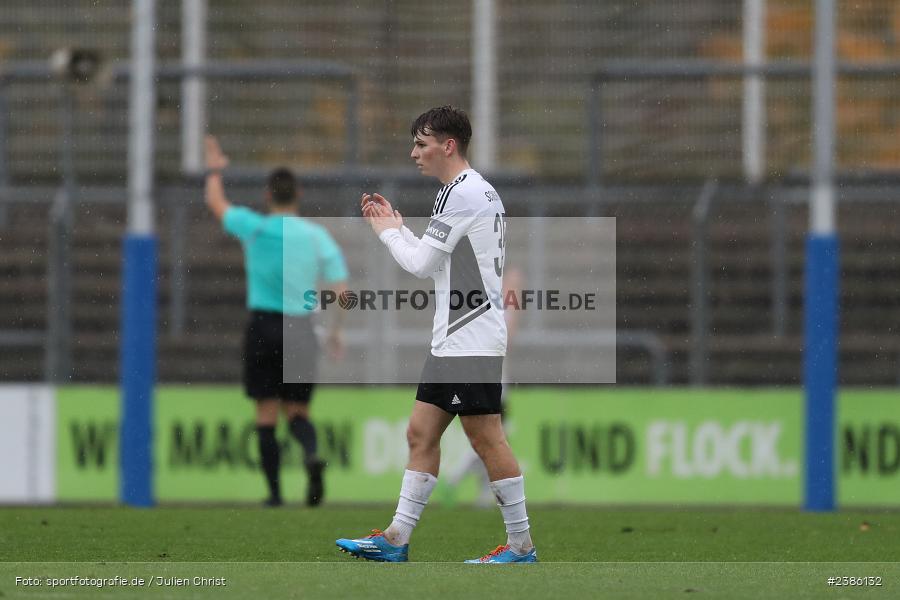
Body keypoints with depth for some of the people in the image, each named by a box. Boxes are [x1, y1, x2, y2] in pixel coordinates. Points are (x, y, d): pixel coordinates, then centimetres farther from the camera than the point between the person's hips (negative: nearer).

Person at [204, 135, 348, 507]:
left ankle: (274, 491, 1)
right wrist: (336, 331, 9)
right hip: (301, 329, 2)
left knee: (267, 414, 5)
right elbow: (340, 289, -4)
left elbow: (215, 202, 13)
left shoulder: (254, 228, -4)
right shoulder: (317, 236, 0)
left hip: (263, 326, -2)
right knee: (297, 411, 10)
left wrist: (215, 170, 31)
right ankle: (312, 456, -22)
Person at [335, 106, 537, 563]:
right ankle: (396, 539, 12)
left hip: (473, 340, -10)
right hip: (453, 340, 10)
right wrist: (395, 225, 18)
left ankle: (521, 546, -4)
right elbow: (437, 263, 22)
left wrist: (387, 232, 5)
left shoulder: (463, 193, -14)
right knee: (421, 434, 10)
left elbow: (421, 263, -12)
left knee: (486, 438, -8)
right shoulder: (474, 190, 17)